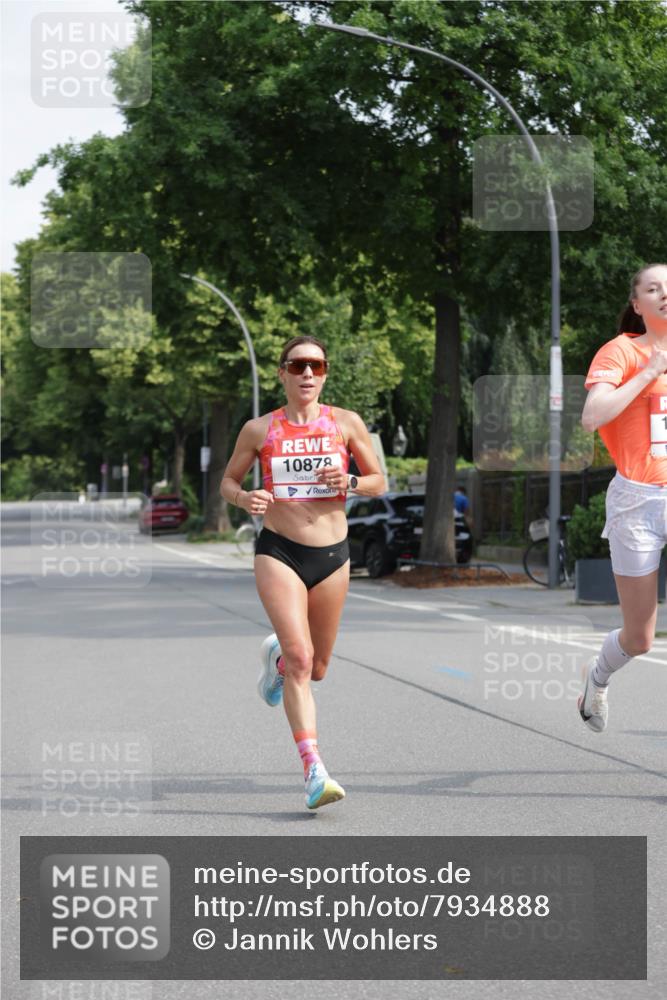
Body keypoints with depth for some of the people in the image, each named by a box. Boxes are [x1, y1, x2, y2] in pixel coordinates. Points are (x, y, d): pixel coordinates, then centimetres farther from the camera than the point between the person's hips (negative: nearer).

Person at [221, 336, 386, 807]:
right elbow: (227, 481, 12)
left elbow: (379, 482, 9)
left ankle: (276, 656, 50)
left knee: (316, 669, 13)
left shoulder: (346, 424, 3)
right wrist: (244, 498, -11)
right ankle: (314, 769, -19)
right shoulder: (259, 430, 1)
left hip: (332, 555, 3)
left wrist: (349, 482, -12)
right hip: (279, 552, -2)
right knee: (300, 658, -19)